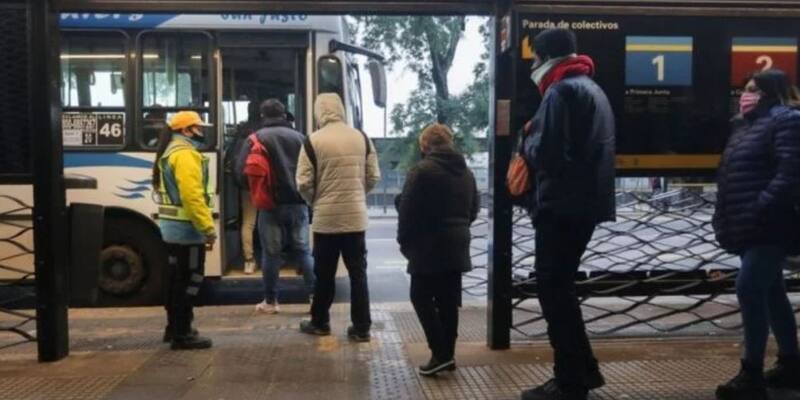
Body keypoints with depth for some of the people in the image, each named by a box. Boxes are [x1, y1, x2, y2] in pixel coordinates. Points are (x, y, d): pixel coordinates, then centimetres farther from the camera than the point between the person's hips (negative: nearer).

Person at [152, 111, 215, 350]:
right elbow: (193, 196, -25)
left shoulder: (170, 152, 18)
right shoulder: (185, 154, -16)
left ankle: (174, 327, 28)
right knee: (189, 280, -5)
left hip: (172, 226, 11)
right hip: (186, 228, -11)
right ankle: (182, 335, 0)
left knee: (176, 278, 18)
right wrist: (208, 228, -23)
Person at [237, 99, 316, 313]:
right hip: (297, 203, 3)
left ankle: (270, 301, 11)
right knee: (303, 250, 9)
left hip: (271, 204, -2)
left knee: (271, 253, 5)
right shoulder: (299, 137, 6)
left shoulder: (256, 138, -2)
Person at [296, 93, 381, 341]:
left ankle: (320, 323, 26)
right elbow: (374, 177, 7)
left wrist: (315, 201, 11)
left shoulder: (313, 141, -7)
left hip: (326, 217, -2)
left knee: (324, 274, 12)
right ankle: (361, 328, 10)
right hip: (356, 216, 2)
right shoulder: (362, 138, 3)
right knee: (358, 273, 8)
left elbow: (304, 183, -8)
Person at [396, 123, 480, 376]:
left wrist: (404, 241, 0)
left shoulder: (422, 170, -11)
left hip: (429, 247, -7)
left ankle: (440, 353, -5)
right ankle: (448, 353, 13)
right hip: (457, 246, 7)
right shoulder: (466, 172, 12)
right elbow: (474, 209, 16)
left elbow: (407, 211, -12)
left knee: (422, 298, 2)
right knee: (449, 301, 10)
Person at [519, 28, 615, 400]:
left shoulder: (561, 91, -12)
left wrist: (528, 136, 0)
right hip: (584, 202, 10)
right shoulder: (591, 88, 21)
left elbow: (543, 152, -20)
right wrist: (538, 134, 11)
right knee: (561, 286, 17)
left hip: (562, 205, -10)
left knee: (553, 289, -4)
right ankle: (582, 370, 23)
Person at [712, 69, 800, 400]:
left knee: (749, 289, -13)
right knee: (770, 292, 13)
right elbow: (733, 175, 21)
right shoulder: (749, 125, 19)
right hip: (751, 228, 9)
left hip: (768, 227, -9)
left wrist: (759, 211, -27)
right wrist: (727, 219, 12)